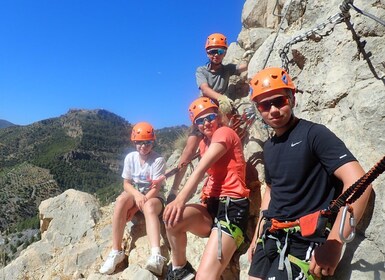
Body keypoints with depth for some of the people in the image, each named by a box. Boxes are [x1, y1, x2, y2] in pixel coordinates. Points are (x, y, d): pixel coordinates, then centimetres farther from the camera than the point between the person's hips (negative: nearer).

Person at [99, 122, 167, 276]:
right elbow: (126, 183, -3)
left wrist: (137, 206, -23)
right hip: (134, 192, 3)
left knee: (149, 207, -39)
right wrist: (137, 195, -25)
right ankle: (116, 251, -26)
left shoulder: (158, 160, -15)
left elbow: (156, 188, -18)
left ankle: (156, 256, -55)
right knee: (121, 200, -32)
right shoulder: (130, 157, -4)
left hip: (153, 195, -3)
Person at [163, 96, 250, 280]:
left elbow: (201, 169, -18)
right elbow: (210, 173, 13)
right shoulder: (204, 143, 23)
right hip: (211, 206, 7)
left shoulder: (224, 133, -3)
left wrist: (181, 199, -28)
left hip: (232, 207, -7)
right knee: (171, 218, -24)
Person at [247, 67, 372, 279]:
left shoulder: (313, 133, -13)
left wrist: (333, 244, -24)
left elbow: (358, 183, -21)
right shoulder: (268, 147, 9)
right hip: (271, 236, 7)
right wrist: (257, 237, 18)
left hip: (305, 240, -6)